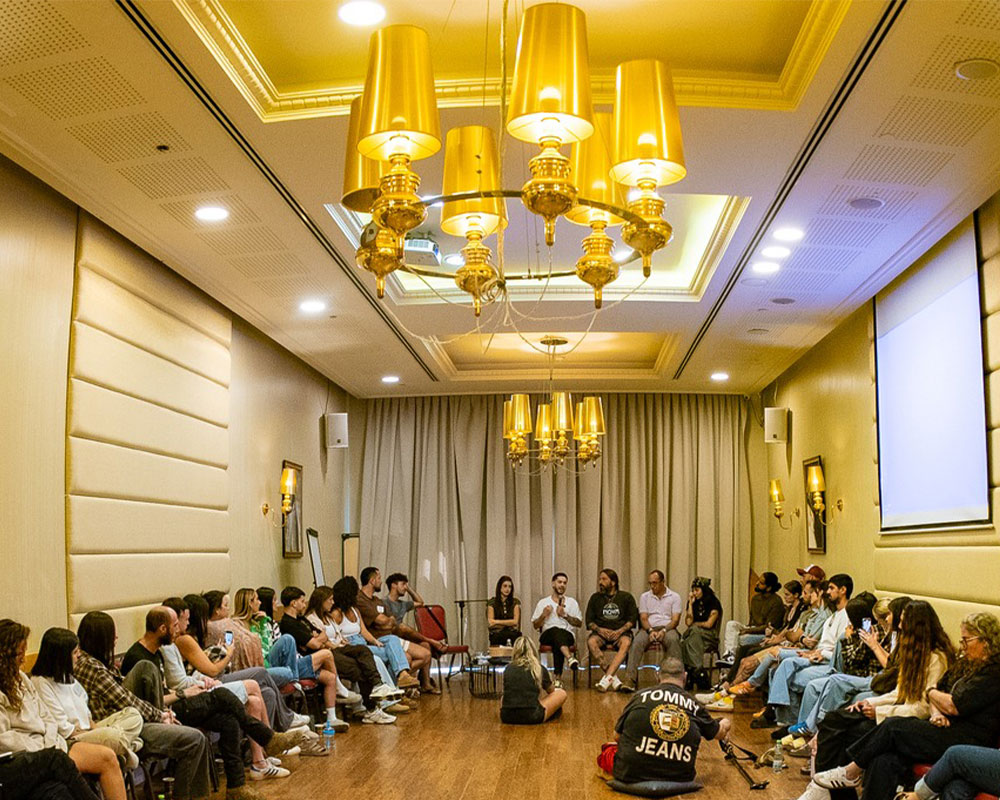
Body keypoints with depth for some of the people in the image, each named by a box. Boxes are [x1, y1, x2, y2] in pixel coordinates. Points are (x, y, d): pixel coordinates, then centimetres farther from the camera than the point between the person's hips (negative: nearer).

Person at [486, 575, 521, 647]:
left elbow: (515, 622, 2)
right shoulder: (492, 603, 8)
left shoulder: (515, 602, 11)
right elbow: (490, 623, 0)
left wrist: (497, 622, -2)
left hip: (513, 634, 1)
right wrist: (509, 623, -2)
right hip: (496, 635, -1)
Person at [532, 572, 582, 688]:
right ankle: (569, 658, -61)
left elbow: (579, 623, 11)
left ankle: (558, 677, -44)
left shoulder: (572, 602, 21)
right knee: (556, 630, -38)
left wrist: (565, 615, -2)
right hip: (547, 635, 0)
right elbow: (535, 625, 13)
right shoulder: (542, 603, 18)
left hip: (567, 635, 0)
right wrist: (543, 615, -5)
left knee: (558, 641, -38)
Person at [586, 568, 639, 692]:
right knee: (591, 641, -32)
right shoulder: (595, 598, 16)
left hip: (620, 632, -1)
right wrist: (599, 629, -9)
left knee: (626, 643, -36)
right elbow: (589, 621, 11)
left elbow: (632, 619, 3)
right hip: (601, 632, 2)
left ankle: (607, 677, -43)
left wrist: (620, 631, -13)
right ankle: (613, 678, -32)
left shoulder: (626, 597, 10)